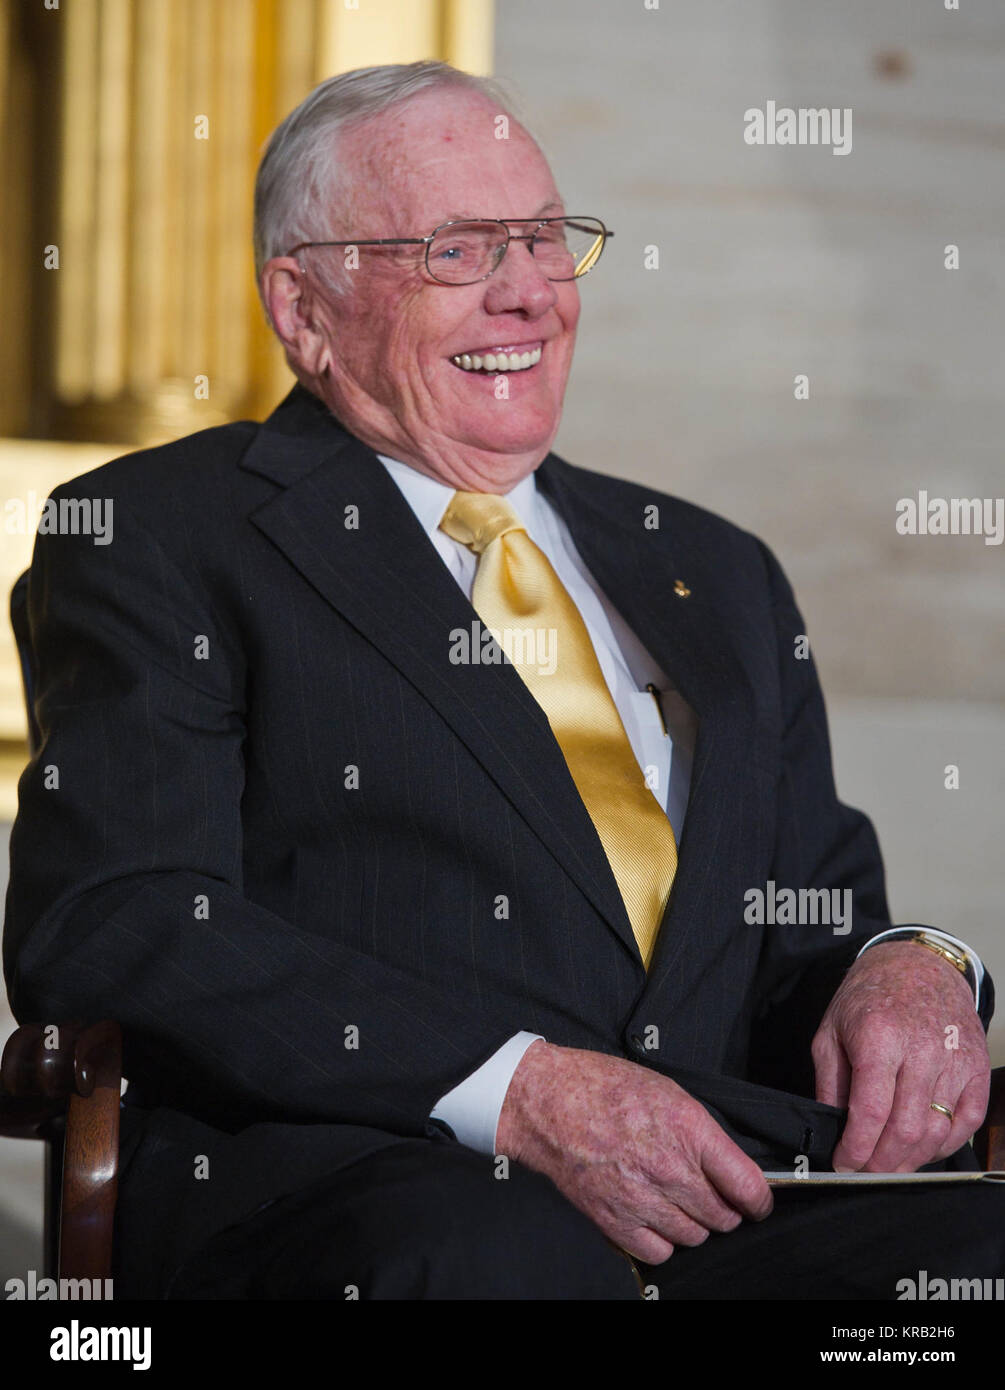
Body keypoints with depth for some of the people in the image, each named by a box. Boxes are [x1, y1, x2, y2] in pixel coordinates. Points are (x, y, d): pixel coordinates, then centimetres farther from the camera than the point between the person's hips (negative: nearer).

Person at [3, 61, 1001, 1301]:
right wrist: (514, 1088, -17)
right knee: (497, 1250, -41)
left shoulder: (715, 577, 28)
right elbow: (104, 928, -5)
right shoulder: (162, 539, 9)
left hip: (735, 1188, 6)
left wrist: (903, 969, 2)